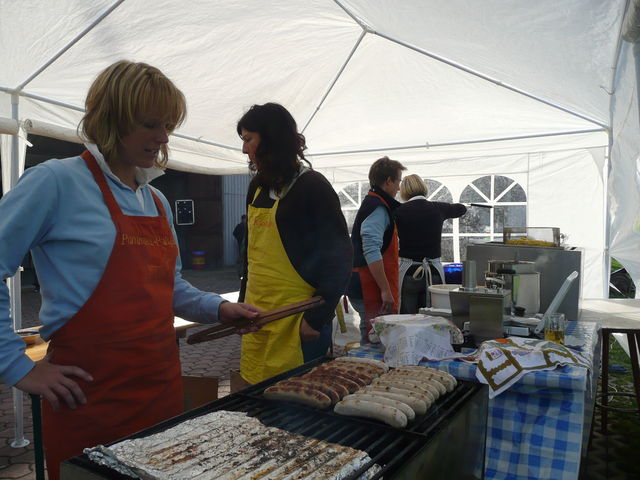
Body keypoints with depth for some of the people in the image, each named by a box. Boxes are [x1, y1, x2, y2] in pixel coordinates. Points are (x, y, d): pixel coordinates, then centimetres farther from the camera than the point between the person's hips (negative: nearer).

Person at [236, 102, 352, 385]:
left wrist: (317, 317, -15)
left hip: (296, 321, -6)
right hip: (257, 317, 7)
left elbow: (338, 257, -12)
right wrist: (243, 302, 15)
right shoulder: (258, 187, 10)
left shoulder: (312, 187, -10)